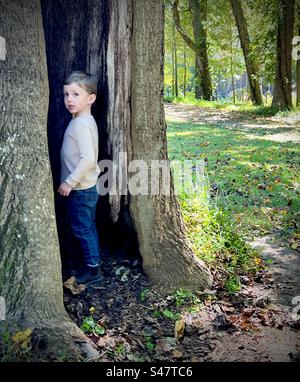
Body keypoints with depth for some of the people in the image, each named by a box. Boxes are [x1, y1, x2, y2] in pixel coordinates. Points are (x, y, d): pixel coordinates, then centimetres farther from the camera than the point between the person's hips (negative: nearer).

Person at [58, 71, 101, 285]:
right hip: (85, 187, 10)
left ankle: (92, 270, 15)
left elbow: (88, 158, -29)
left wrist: (69, 182, -22)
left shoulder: (81, 124, -21)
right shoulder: (84, 120, 9)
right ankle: (91, 265, 32)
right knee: (87, 228, 18)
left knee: (82, 229, 2)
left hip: (81, 189, -10)